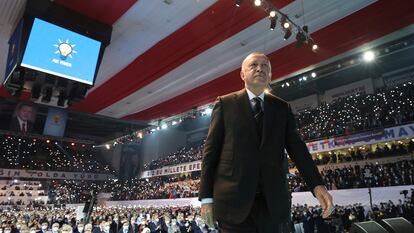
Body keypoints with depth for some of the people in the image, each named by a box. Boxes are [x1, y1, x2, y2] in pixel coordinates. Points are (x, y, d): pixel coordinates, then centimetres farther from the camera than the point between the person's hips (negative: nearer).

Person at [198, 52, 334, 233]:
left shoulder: (281, 108, 12)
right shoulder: (225, 103, 4)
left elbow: (297, 147, 5)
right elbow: (211, 150, 0)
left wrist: (317, 185, -11)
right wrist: (206, 197, -5)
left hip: (272, 201, 3)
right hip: (233, 200, -3)